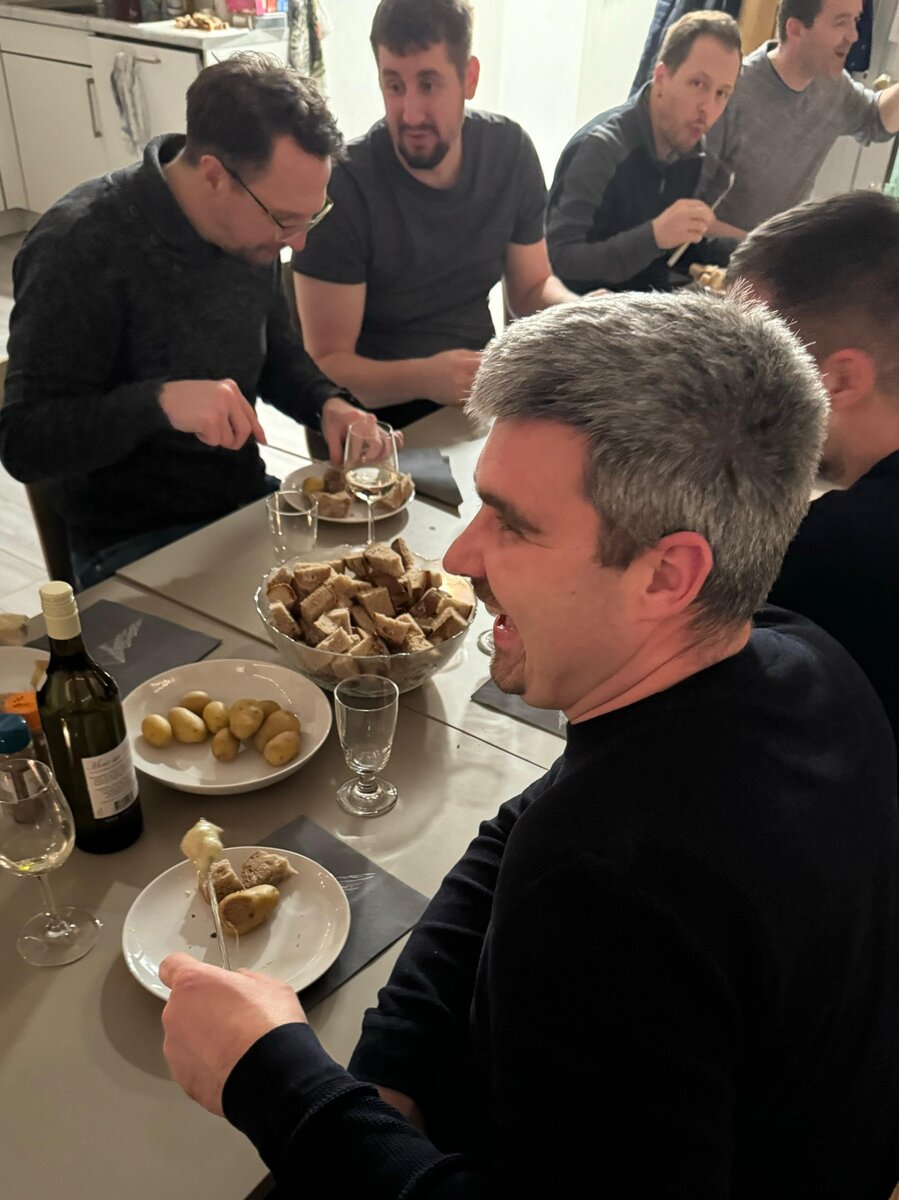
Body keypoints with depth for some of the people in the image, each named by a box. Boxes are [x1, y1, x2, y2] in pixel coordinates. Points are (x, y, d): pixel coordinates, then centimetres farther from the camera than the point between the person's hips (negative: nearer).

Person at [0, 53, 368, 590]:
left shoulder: (250, 224, -1)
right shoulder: (80, 250, -21)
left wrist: (328, 404, -7)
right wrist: (157, 401, -36)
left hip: (249, 501, 7)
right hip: (136, 545, -7)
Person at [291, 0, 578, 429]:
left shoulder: (510, 151, -4)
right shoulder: (341, 187, -19)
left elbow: (531, 286, 9)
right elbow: (327, 366, -18)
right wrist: (424, 377, -36)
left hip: (484, 391, 6)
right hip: (383, 413, -6)